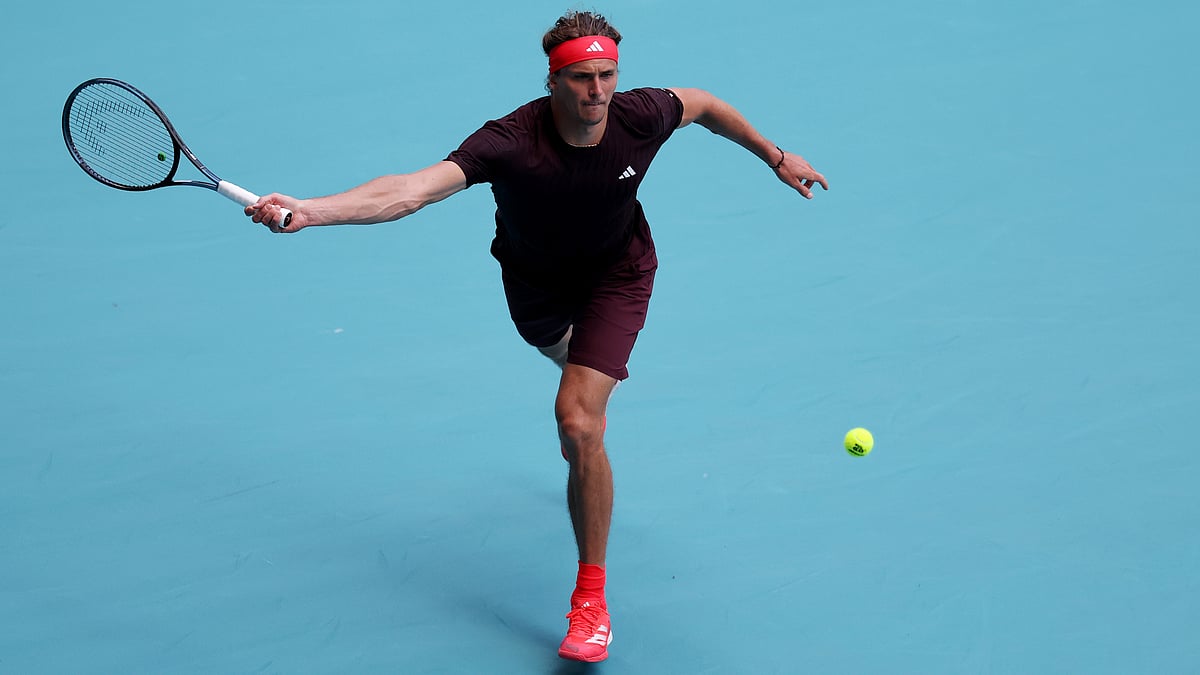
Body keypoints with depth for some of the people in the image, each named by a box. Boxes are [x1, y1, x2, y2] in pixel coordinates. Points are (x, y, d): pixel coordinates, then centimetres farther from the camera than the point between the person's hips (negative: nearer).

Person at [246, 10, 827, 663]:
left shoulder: (639, 117, -30)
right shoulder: (512, 142, -39)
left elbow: (704, 104, -5)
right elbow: (411, 189, -52)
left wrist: (775, 156, 5)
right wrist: (307, 210, -67)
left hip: (616, 274, -2)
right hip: (535, 279, 2)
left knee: (577, 423, -19)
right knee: (559, 349, 35)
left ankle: (591, 597, -7)